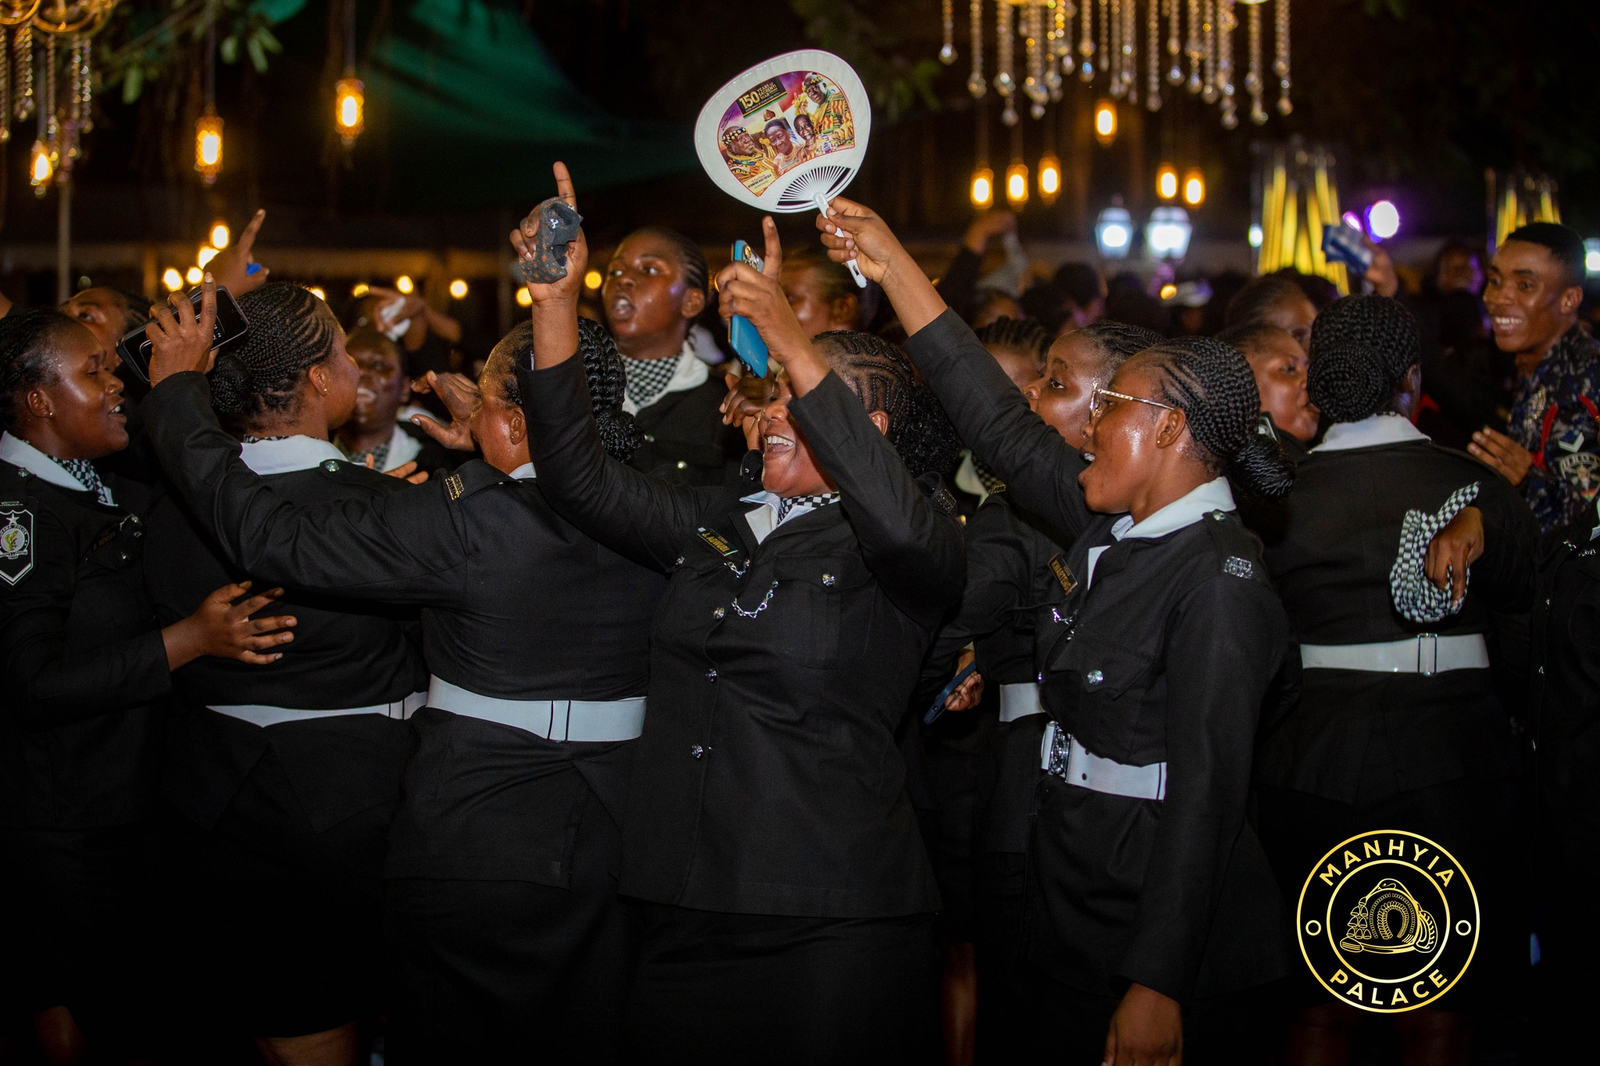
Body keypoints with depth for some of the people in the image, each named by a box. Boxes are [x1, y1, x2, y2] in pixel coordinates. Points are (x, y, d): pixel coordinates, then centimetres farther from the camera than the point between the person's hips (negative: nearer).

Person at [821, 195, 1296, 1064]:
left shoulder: (1217, 578, -17)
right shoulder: (1113, 530, 7)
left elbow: (1207, 794, -21)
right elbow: (1002, 426, 12)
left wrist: (1158, 987, -24)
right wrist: (894, 270, 12)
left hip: (1160, 944, -8)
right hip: (1076, 925, 8)